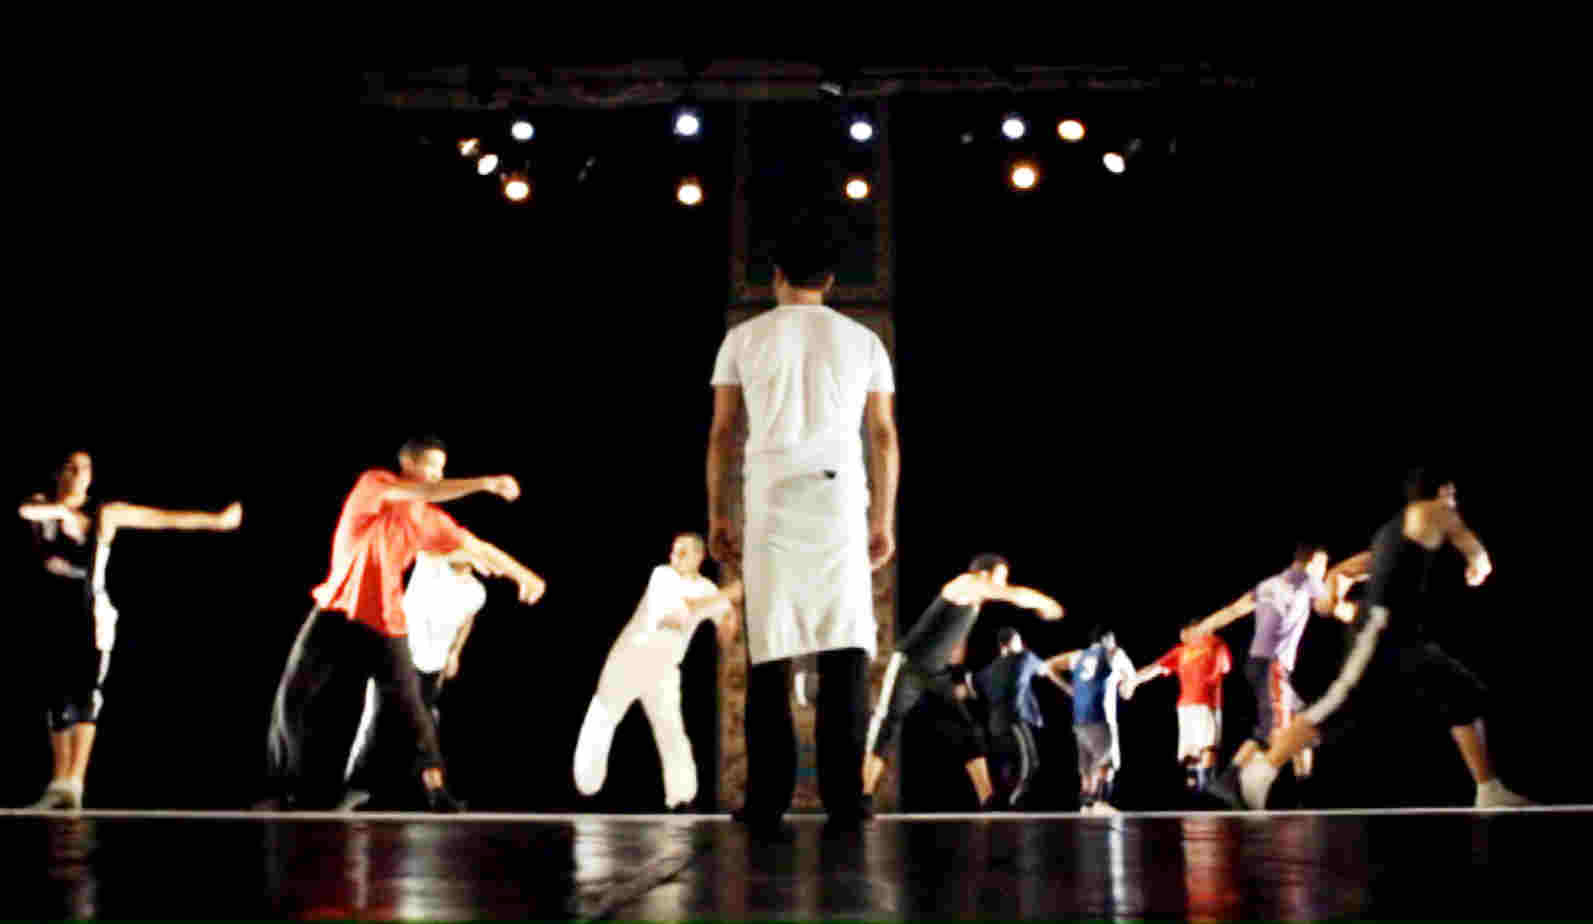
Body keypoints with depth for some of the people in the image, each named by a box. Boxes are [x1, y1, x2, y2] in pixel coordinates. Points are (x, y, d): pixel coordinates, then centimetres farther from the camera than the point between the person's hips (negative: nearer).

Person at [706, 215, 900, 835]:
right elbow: (884, 436, 7)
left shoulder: (743, 338, 6)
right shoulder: (864, 341, 9)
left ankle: (769, 802, 1)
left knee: (770, 652, 3)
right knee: (846, 648, 2)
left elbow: (721, 433, 4)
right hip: (841, 500, 0)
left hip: (770, 504, 0)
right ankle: (843, 796, -3)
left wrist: (716, 516, 10)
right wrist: (884, 520, 13)